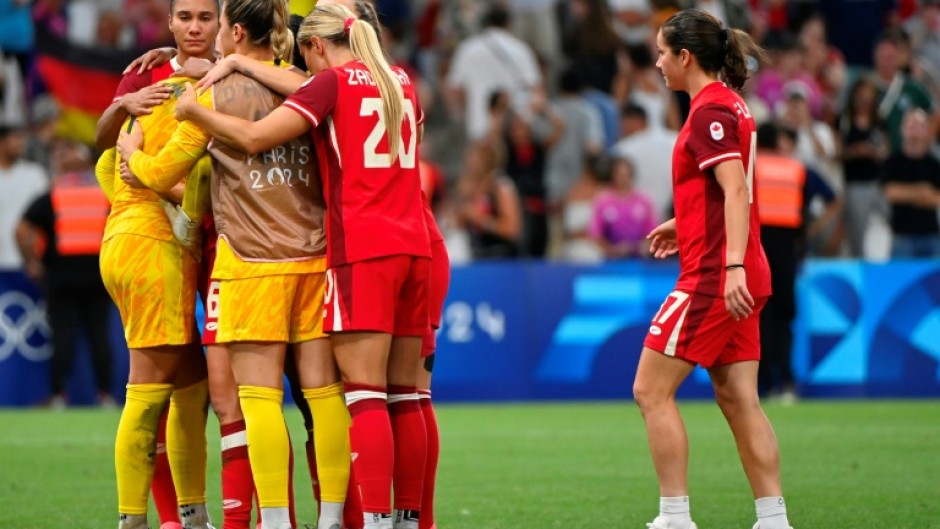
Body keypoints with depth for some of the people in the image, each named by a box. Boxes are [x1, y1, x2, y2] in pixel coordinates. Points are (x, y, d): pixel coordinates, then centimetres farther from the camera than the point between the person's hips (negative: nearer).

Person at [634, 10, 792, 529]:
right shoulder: (729, 104, 15)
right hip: (738, 278, 9)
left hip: (713, 276, -9)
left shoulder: (710, 111, -13)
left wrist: (733, 267, -30)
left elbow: (735, 188, -23)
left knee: (651, 390, -4)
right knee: (738, 398, 7)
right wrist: (683, 225, 25)